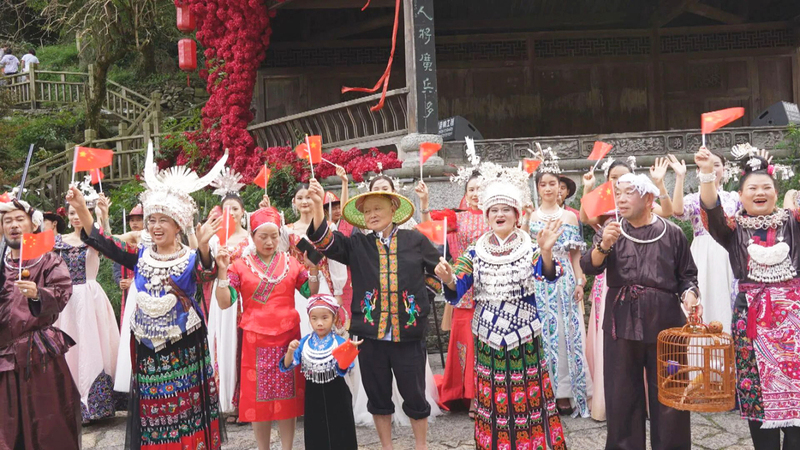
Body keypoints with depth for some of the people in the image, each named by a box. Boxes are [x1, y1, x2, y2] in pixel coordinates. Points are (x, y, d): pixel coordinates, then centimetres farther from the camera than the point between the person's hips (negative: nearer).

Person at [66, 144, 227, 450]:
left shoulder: (190, 258, -8)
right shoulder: (141, 256, 3)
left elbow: (206, 275, -28)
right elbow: (103, 244, 2)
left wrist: (203, 246, -47)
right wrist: (81, 209, -8)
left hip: (183, 349, -3)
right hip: (147, 348, 4)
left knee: (185, 411, 8)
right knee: (151, 414, 12)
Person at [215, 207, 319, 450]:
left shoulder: (291, 262, 6)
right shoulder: (240, 265, 1)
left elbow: (312, 294, 7)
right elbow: (224, 302, -5)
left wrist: (313, 268, -8)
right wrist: (222, 271, -16)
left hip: (288, 338, 1)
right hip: (255, 340, -1)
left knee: (287, 395, 5)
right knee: (258, 397, 5)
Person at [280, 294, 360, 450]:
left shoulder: (340, 342, -9)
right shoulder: (305, 342, -2)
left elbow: (343, 369, -20)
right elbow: (286, 366, -3)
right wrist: (290, 351, -23)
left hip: (336, 396, -2)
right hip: (313, 396, 2)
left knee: (339, 434, 5)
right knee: (316, 434, 9)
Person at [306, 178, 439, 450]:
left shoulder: (416, 241, 3)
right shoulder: (357, 245, 4)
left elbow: (441, 270, 14)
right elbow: (326, 241, -11)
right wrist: (318, 206, -23)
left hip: (409, 335, -1)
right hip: (370, 336, 1)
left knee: (414, 395, 11)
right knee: (378, 396, 14)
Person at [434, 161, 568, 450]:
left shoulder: (529, 247, -4)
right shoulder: (476, 251, 1)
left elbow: (548, 274, -21)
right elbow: (456, 289, -5)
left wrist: (546, 252, -41)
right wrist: (448, 279, -27)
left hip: (523, 333, -2)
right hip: (488, 334, 2)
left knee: (528, 394, 8)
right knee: (493, 397, 11)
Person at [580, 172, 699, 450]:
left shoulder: (671, 233, 3)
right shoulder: (611, 231, 6)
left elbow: (687, 275, 10)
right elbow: (589, 267, -6)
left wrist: (689, 294, -10)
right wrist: (603, 246, -24)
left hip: (664, 318, -1)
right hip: (622, 318, 1)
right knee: (622, 390, 6)